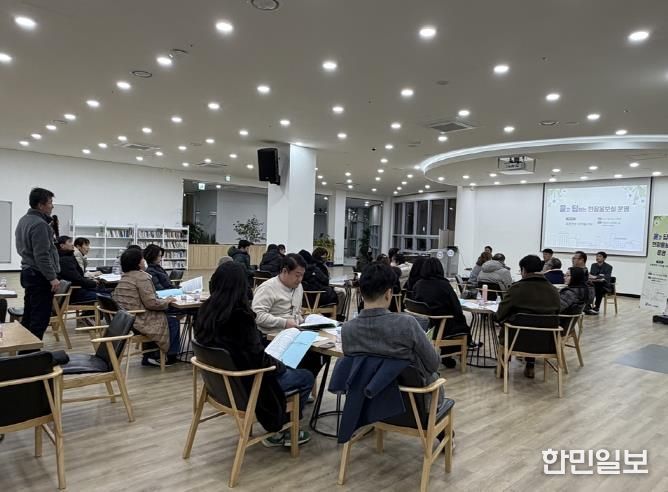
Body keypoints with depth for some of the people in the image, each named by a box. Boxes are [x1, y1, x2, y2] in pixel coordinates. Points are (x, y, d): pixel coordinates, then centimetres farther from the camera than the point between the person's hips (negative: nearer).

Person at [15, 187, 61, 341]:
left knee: (28, 316, 15)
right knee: (40, 319, -5)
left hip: (28, 273, 10)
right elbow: (42, 256, -23)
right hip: (40, 276, -10)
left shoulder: (23, 220, 12)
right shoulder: (39, 224, -19)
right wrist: (52, 277, -20)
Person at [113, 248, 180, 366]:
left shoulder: (124, 277, 10)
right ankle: (169, 356, 18)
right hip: (140, 322, -9)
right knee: (174, 322, 8)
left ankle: (149, 356, 26)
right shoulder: (142, 277, -18)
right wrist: (167, 301, -5)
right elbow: (151, 303, -23)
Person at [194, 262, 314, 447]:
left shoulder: (206, 310, -5)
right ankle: (280, 431, 19)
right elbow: (257, 358, -24)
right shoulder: (240, 315, -28)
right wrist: (280, 366, -4)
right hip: (243, 384, -8)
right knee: (306, 377, 10)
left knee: (287, 369, 25)